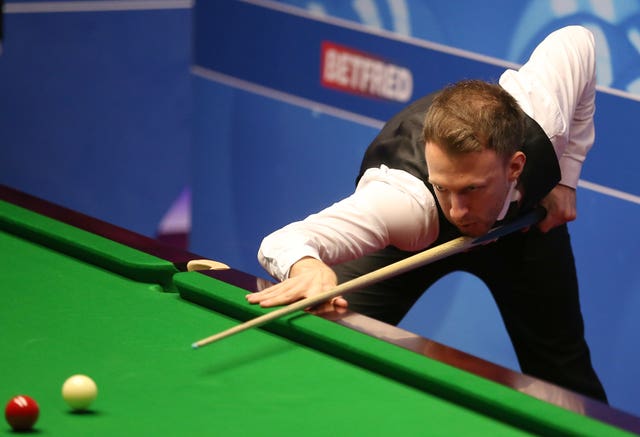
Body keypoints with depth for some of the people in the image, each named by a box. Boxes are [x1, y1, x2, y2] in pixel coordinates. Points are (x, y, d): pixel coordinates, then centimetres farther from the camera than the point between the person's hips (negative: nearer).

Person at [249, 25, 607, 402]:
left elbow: (576, 40, -19)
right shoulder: (403, 199, -50)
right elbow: (282, 243, -62)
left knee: (563, 368, 4)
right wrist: (307, 266, -87)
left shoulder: (542, 117, -42)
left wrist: (566, 176, -19)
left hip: (525, 213, 2)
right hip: (406, 236, -2)